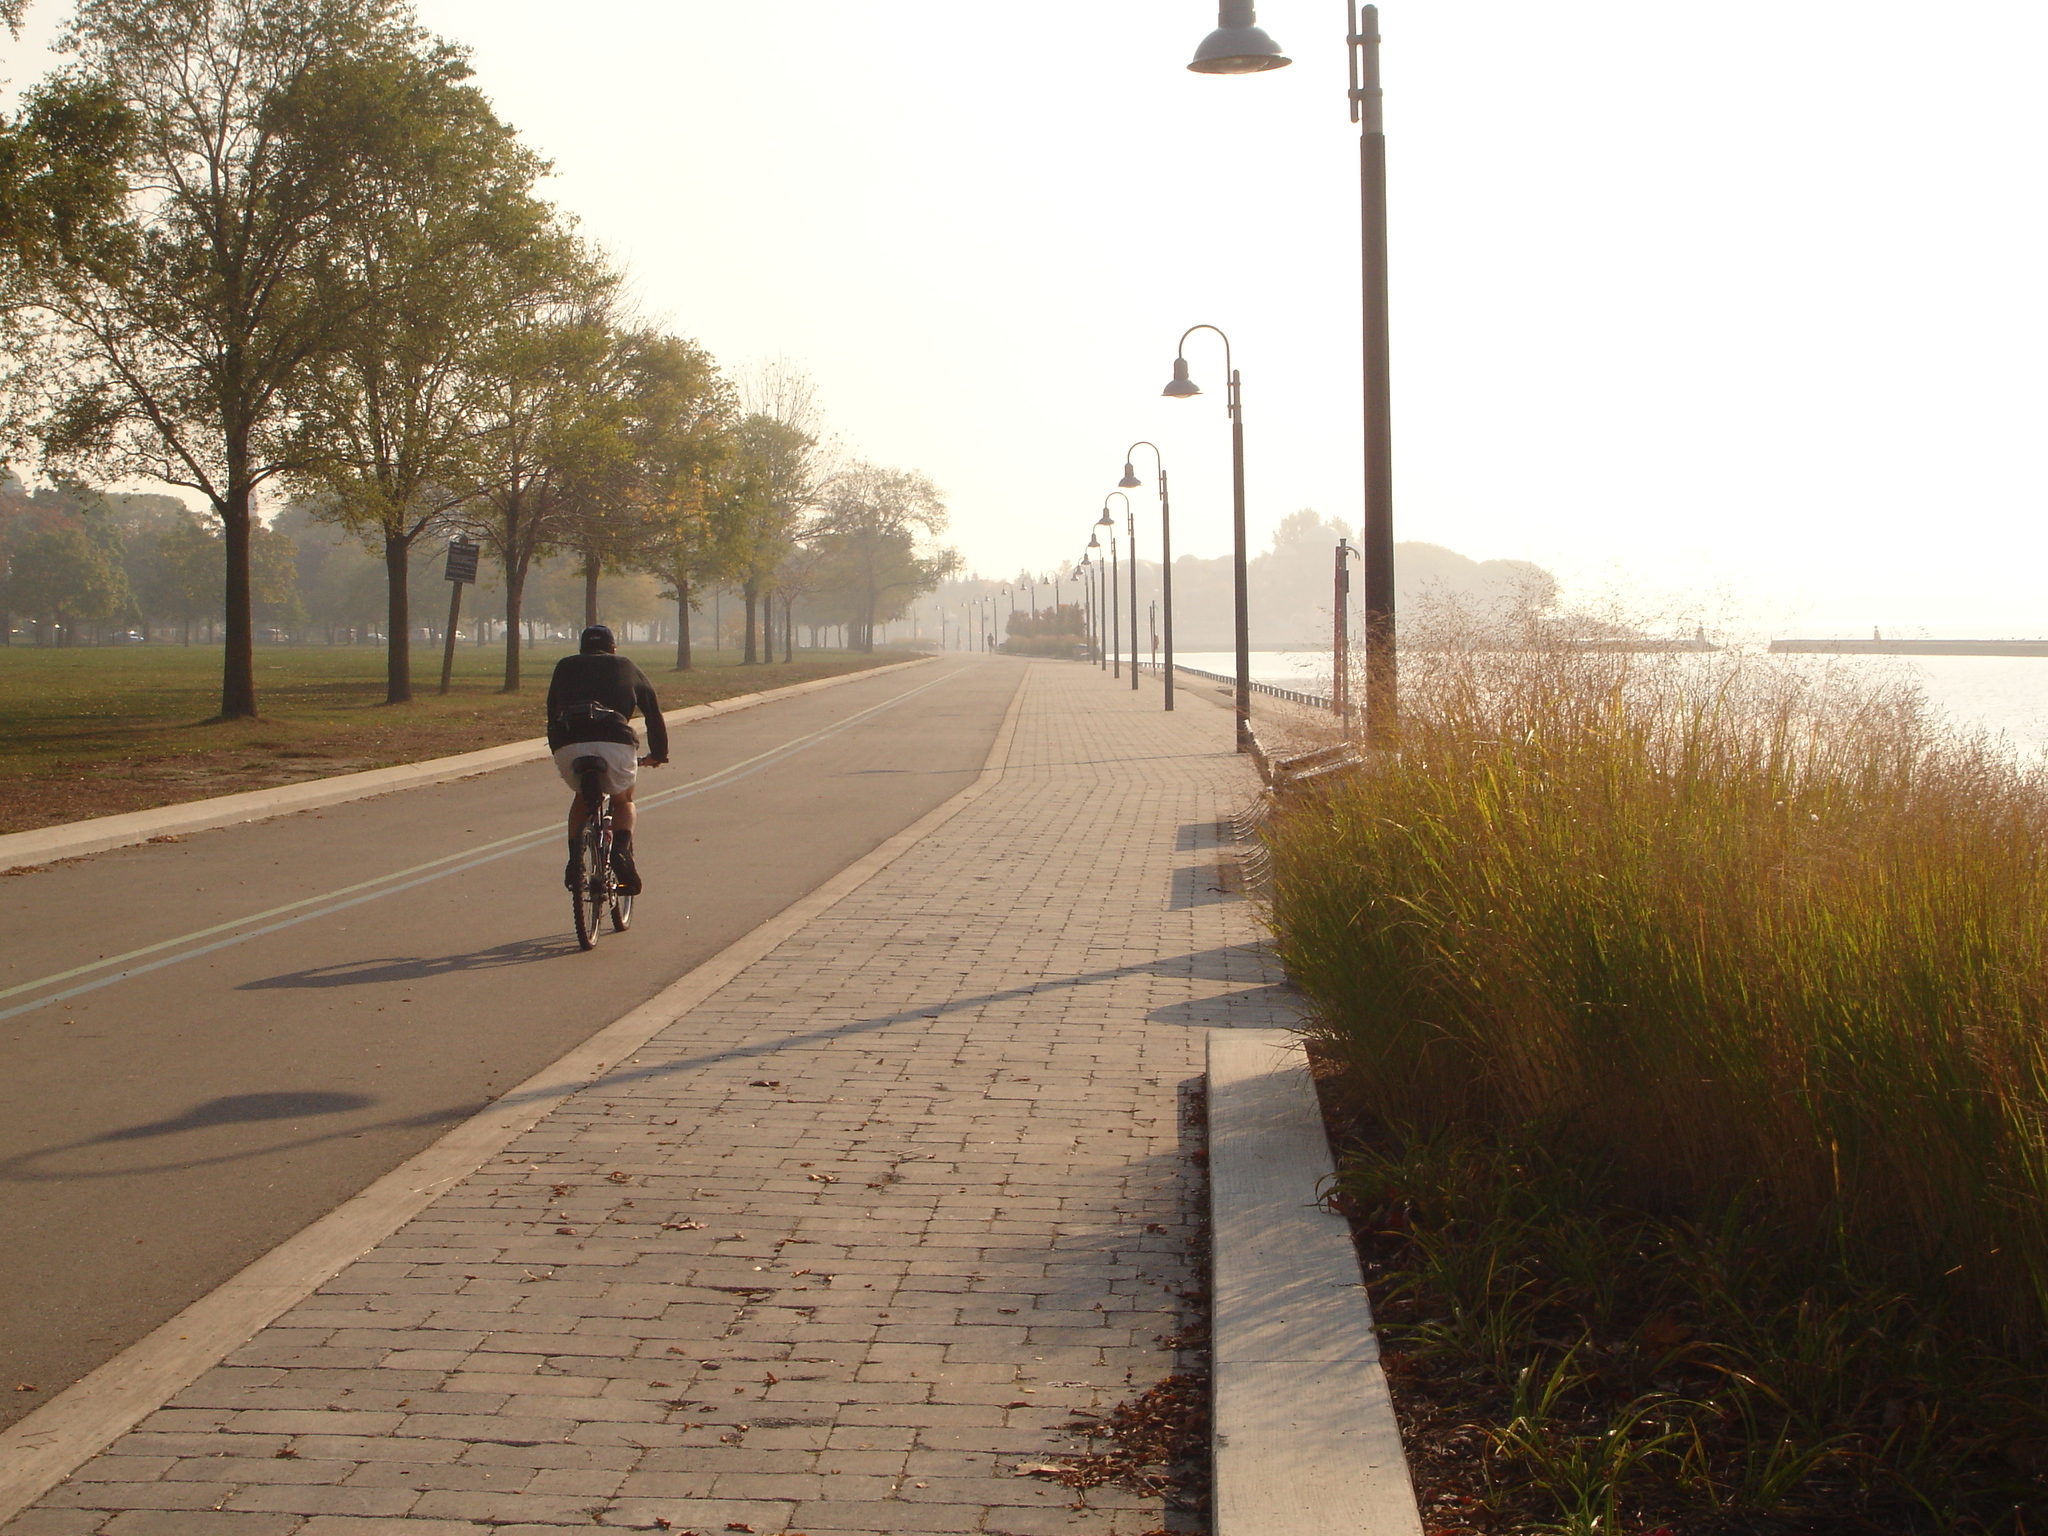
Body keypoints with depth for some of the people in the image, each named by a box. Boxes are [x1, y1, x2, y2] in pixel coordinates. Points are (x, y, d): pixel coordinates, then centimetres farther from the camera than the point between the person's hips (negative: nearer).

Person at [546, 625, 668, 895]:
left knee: (582, 798, 30)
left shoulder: (565, 667, 30)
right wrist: (658, 754, 44)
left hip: (568, 746, 1)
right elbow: (654, 713, 31)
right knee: (623, 801, 24)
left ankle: (575, 860, 13)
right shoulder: (626, 666, 28)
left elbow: (552, 713, 33)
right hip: (615, 742, -1)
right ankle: (621, 851, -4)